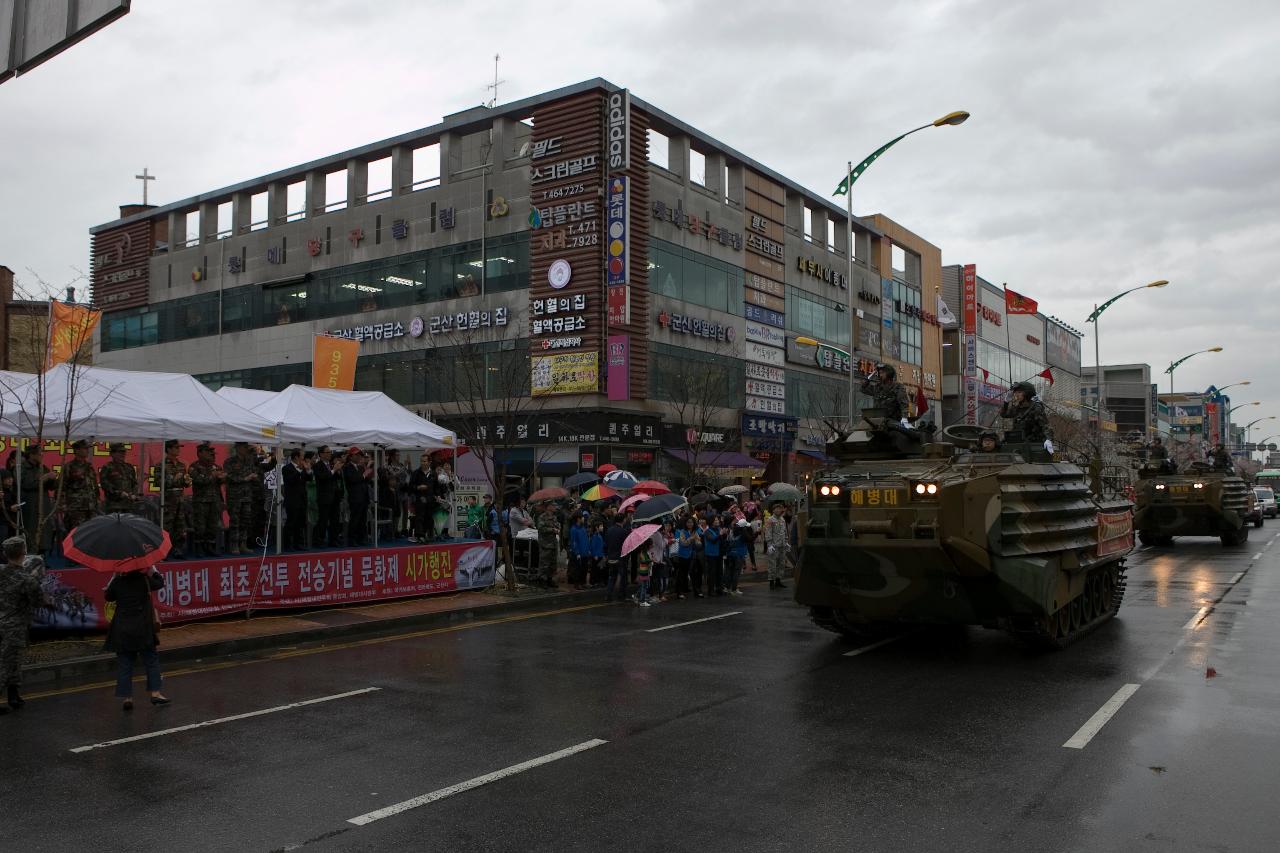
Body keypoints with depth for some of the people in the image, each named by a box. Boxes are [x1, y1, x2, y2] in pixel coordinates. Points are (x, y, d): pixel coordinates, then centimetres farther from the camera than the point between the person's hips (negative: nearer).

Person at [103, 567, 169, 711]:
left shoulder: (118, 582, -4)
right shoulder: (144, 580, -7)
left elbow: (108, 596, 13)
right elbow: (160, 583, 10)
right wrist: (151, 569, 19)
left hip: (122, 630, 2)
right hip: (143, 629, -1)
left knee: (124, 663, 9)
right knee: (151, 659, 8)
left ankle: (127, 697, 8)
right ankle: (155, 693, 4)